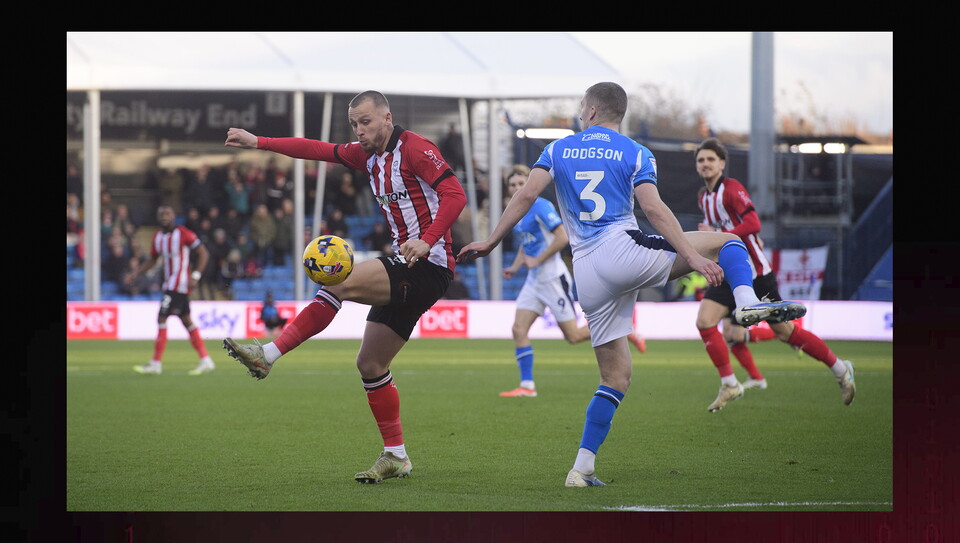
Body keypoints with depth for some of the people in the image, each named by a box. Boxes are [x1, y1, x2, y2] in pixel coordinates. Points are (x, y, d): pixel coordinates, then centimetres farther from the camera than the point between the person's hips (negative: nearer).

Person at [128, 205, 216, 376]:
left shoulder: (183, 234, -13)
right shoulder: (158, 237, 10)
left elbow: (203, 253, -9)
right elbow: (152, 259, 22)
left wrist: (195, 276, -17)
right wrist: (136, 273, 8)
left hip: (180, 283, -9)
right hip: (168, 283, 9)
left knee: (162, 319, -10)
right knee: (186, 321, 11)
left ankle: (156, 363, -6)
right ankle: (205, 360, 15)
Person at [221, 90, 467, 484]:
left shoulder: (414, 148, -10)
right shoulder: (368, 156, 15)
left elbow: (455, 194, -19)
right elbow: (318, 150, 17)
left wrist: (427, 241, -30)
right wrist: (258, 143, 14)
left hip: (429, 266, -10)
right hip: (405, 269, 10)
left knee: (339, 282, -24)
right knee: (370, 364, 6)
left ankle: (268, 355, -22)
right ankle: (395, 457, 10)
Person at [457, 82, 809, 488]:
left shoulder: (557, 150, 15)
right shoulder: (635, 154, 5)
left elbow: (526, 196, 5)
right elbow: (654, 210, -8)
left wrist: (489, 243, 11)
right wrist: (693, 257, -12)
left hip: (586, 272, 4)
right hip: (624, 249, -4)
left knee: (616, 376, 11)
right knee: (727, 241, 9)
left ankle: (582, 467, 1)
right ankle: (747, 303, -20)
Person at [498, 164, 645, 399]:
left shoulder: (540, 206, -14)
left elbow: (562, 238, -20)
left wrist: (537, 261, -17)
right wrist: (515, 266, 9)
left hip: (553, 278, -8)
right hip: (534, 281, 8)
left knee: (573, 336, -4)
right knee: (518, 329, -5)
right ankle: (527, 386, -3)